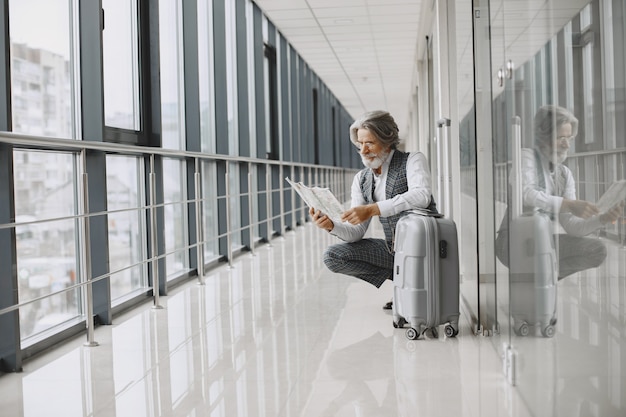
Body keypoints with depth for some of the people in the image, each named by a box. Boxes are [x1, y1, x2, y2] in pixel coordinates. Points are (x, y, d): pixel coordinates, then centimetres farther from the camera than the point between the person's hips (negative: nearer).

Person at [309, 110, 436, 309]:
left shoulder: (413, 160, -10)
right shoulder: (361, 179, 6)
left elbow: (421, 196, -33)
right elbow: (355, 232, 2)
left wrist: (372, 209, -39)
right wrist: (331, 226, -20)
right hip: (394, 249, 6)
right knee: (332, 256, -7)